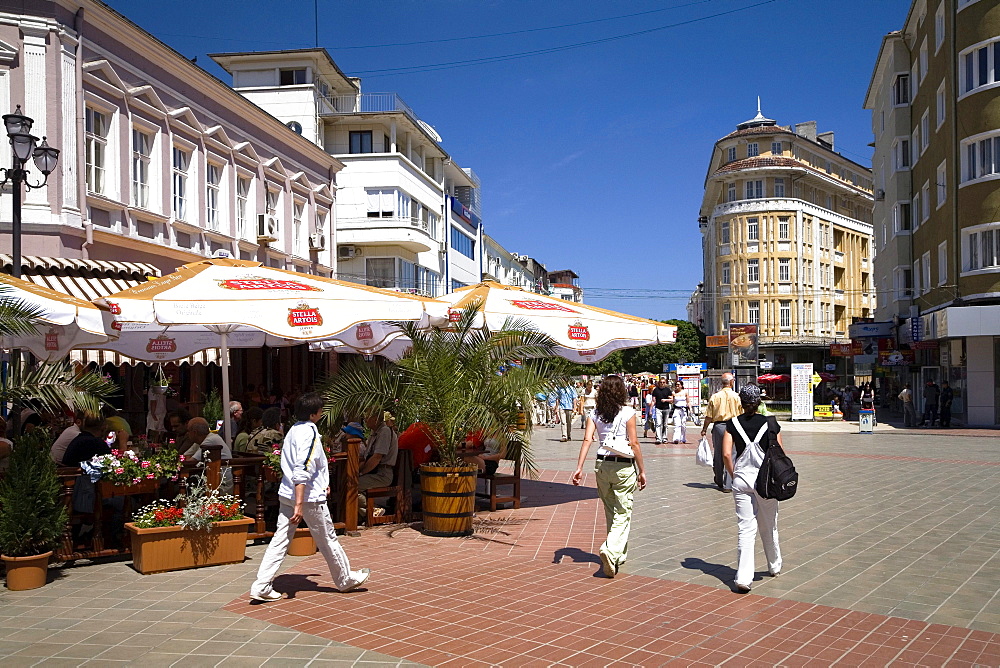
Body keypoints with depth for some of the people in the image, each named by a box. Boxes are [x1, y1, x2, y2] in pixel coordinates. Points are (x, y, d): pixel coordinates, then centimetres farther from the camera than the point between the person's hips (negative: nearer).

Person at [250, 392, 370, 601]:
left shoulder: (294, 430, 10)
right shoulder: (309, 433, -18)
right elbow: (301, 472, -26)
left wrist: (322, 483, 31)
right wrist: (299, 505, -29)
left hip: (286, 495, 8)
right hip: (309, 496, -8)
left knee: (280, 540, 6)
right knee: (328, 539, 9)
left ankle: (261, 586, 1)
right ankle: (345, 579, 25)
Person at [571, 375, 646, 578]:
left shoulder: (595, 414, 3)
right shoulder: (627, 412, -7)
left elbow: (587, 439, -6)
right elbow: (634, 444, -9)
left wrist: (579, 468, -9)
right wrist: (642, 470, -2)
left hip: (602, 466, 4)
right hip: (624, 466, -4)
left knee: (611, 512, 19)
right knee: (623, 514, 0)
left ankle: (618, 555, 31)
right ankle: (610, 550, -20)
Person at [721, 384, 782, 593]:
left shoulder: (733, 424, -2)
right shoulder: (771, 424, -3)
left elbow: (726, 454, -7)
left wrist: (734, 475, 6)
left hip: (741, 480, 0)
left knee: (745, 529, 0)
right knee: (769, 527, 18)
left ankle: (743, 578, -9)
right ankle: (774, 567, 39)